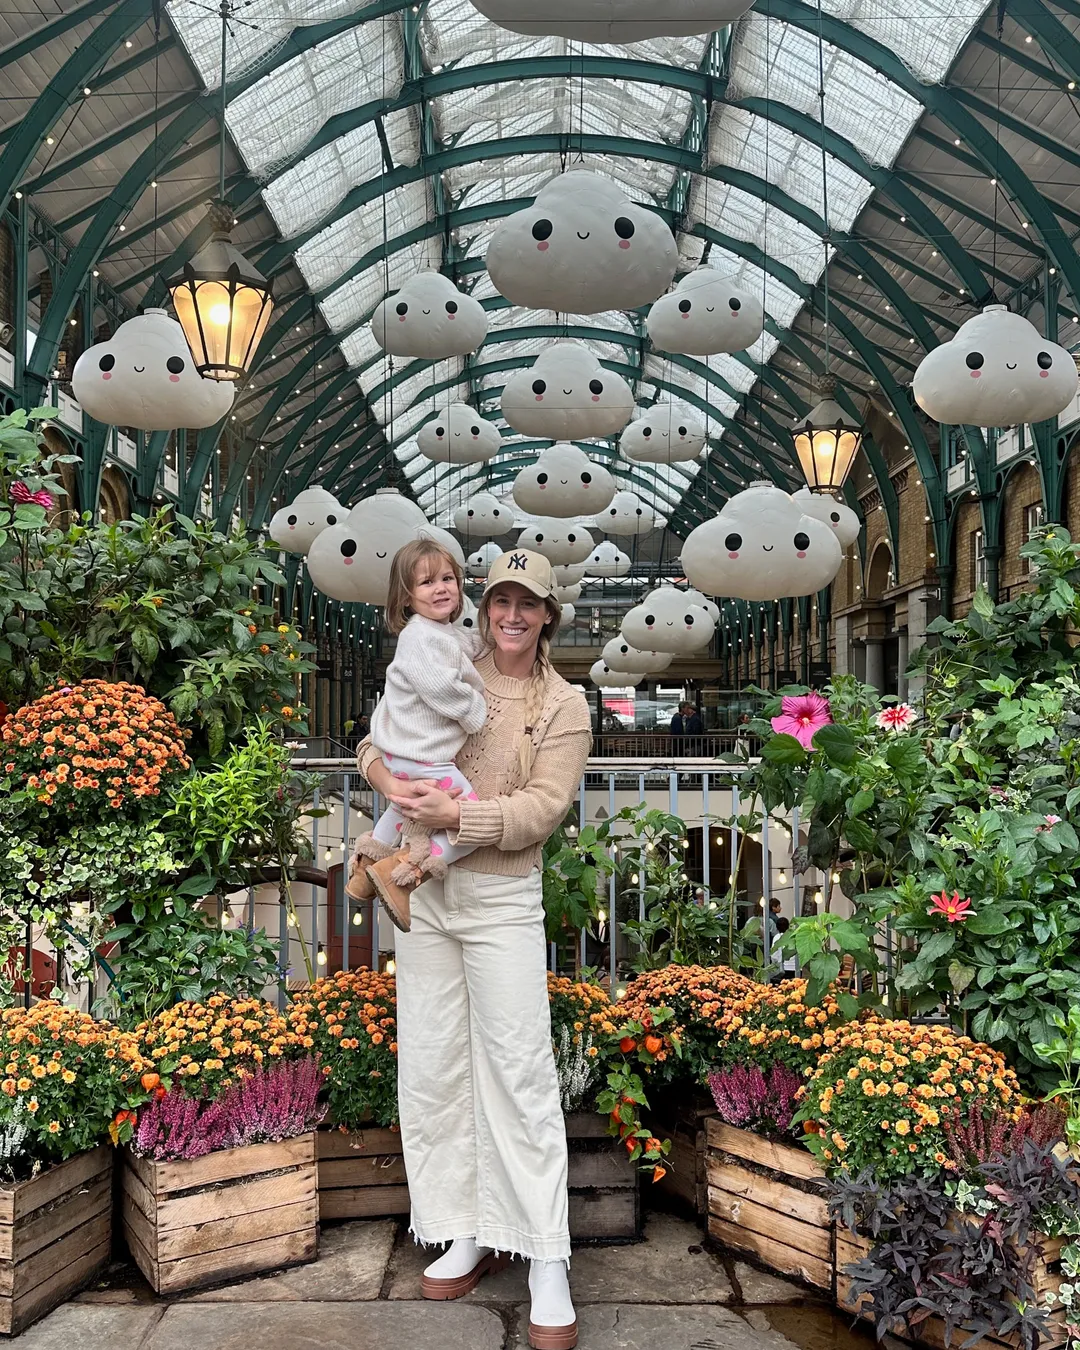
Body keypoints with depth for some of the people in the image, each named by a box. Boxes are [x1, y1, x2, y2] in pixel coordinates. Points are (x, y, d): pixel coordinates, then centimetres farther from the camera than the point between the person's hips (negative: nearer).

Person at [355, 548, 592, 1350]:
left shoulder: (564, 707, -1)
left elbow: (542, 808, -11)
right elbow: (377, 742, 11)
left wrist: (457, 815, -24)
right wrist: (391, 781, -12)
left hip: (502, 901, -4)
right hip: (426, 892, 4)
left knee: (520, 1074, -5)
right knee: (431, 1067, 9)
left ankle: (548, 1270, 2)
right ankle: (468, 1237, 23)